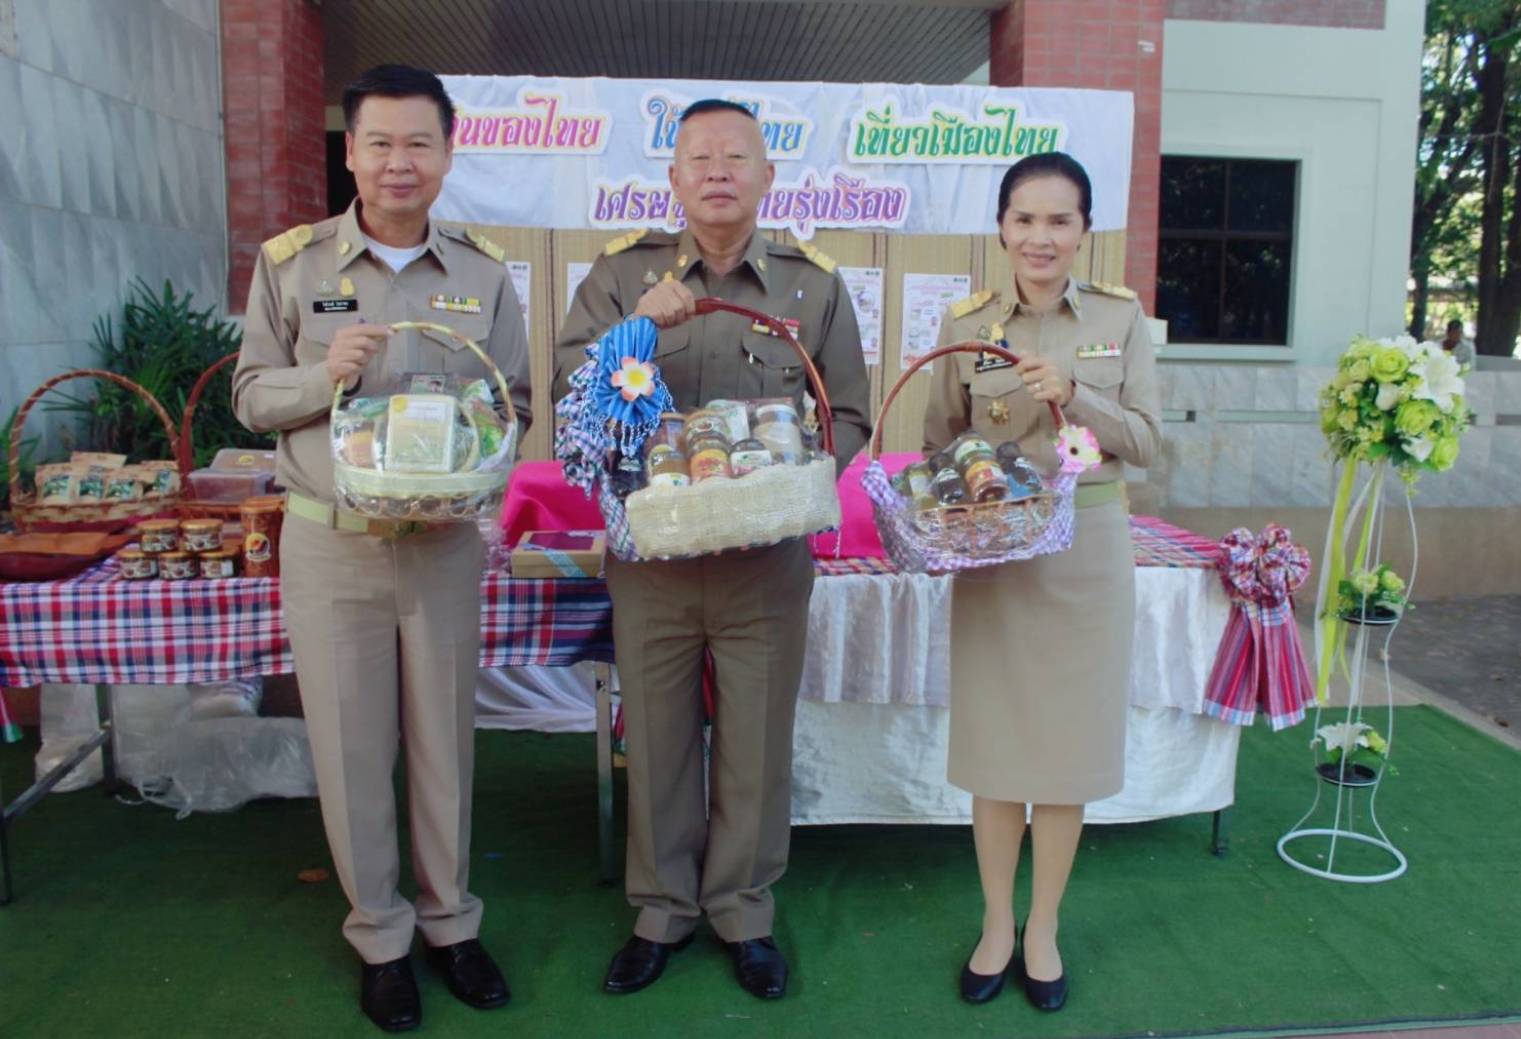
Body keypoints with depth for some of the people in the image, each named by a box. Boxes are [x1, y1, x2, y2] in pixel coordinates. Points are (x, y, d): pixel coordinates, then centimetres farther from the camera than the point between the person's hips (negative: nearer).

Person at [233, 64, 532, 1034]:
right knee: (351, 745, 8)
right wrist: (325, 377, -16)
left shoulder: (485, 271, 3)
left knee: (445, 737, 12)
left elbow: (516, 403, 7)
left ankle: (452, 919, 32)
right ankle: (379, 934, 28)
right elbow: (252, 396, 4)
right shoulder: (291, 262, 0)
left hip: (448, 540, 1)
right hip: (329, 542, -1)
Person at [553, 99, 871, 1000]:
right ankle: (662, 911, 32)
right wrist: (641, 327, -20)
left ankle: (744, 911, 32)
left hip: (768, 558, 0)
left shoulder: (816, 284, 5)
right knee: (658, 739, 11)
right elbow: (568, 380, -4)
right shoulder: (624, 273, 4)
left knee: (758, 742, 10)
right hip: (649, 550, 0)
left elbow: (848, 418, 6)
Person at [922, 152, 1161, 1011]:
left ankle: (1043, 928, 27)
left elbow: (1148, 441, -2)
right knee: (994, 741, 8)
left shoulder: (1122, 318, 0)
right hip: (991, 549, 0)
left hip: (1088, 551, 0)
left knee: (1070, 742, 8)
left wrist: (1073, 396, -18)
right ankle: (997, 923, 27)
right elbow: (939, 444, 5)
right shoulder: (966, 325, 0)